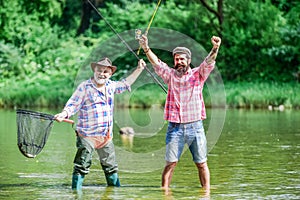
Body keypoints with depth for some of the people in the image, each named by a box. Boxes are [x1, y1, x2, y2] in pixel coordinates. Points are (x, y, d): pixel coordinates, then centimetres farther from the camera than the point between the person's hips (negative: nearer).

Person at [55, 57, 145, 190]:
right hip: (87, 135, -6)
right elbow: (73, 104, -12)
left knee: (111, 167, 16)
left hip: (106, 136, 6)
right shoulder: (84, 87, -7)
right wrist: (64, 114, -30)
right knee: (82, 166, -9)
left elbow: (125, 83, 31)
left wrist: (139, 69, 32)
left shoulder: (110, 86, 12)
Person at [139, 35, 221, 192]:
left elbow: (209, 62, -11)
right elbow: (156, 63, -3)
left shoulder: (198, 74, 5)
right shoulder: (170, 75, 10)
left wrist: (215, 49, -32)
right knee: (171, 162, -2)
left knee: (201, 163, 5)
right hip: (175, 127, 1)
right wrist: (146, 49, -22)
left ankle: (206, 191, 11)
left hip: (195, 126, -1)